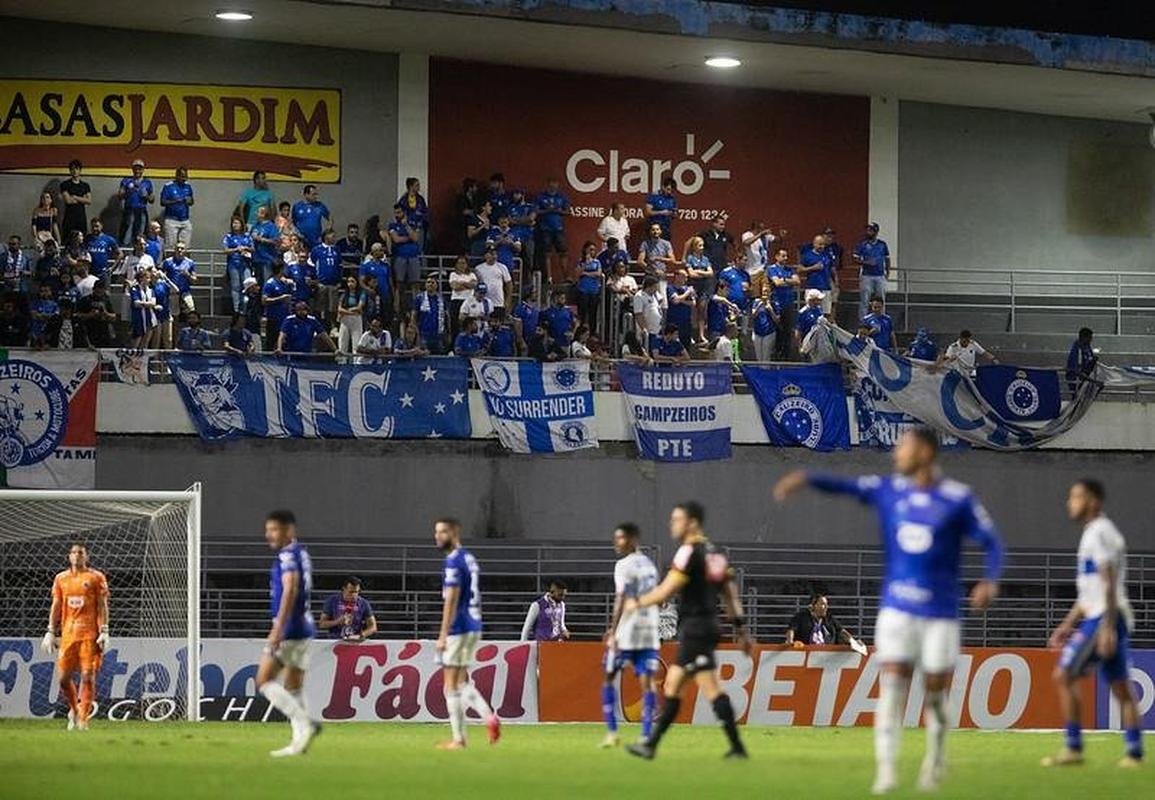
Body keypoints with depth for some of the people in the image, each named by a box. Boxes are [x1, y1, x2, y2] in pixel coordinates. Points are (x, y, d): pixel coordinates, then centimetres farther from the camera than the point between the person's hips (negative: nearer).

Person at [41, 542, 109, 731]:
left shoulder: (96, 577, 3)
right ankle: (74, 709, 23)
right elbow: (56, 606, 15)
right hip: (68, 633, 3)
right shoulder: (61, 578, 12)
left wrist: (104, 632, -8)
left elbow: (102, 606, 0)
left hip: (89, 634, -3)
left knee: (88, 676, -9)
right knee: (63, 677, 0)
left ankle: (83, 718, -4)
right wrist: (51, 632, 9)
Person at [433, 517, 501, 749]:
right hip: (473, 626, 9)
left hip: (458, 629, -9)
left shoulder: (454, 561, -14)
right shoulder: (469, 559, 15)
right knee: (461, 681, 17)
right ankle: (489, 718, 1)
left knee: (451, 685, -2)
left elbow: (451, 601, -18)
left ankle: (458, 739, 0)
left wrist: (443, 635, -18)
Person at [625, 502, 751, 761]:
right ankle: (651, 744, 19)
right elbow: (731, 594, 16)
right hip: (708, 627, 10)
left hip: (695, 629, -10)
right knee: (672, 684, 15)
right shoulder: (715, 553, 15)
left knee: (711, 689, -11)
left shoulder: (690, 552, -12)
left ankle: (737, 747, -13)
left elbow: (666, 591, -15)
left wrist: (637, 603, 0)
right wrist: (740, 629, 18)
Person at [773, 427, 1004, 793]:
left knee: (935, 691, 6)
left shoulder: (958, 499, -4)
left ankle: (934, 761, 30)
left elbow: (991, 543, -1)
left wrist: (989, 581, -18)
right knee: (892, 687, -10)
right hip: (897, 609, 1)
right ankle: (885, 771, -13)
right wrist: (804, 478, -23)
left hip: (941, 613, -1)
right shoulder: (888, 490, 4)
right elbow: (844, 485, -5)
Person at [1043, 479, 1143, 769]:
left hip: (1105, 618, -10)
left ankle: (1073, 748, -9)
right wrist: (1068, 625, 27)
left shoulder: (1100, 533, -10)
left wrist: (1108, 628, -23)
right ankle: (1134, 751, 4)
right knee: (1121, 687, 7)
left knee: (1065, 676, -9)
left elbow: (1109, 585, -17)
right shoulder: (1093, 533, 21)